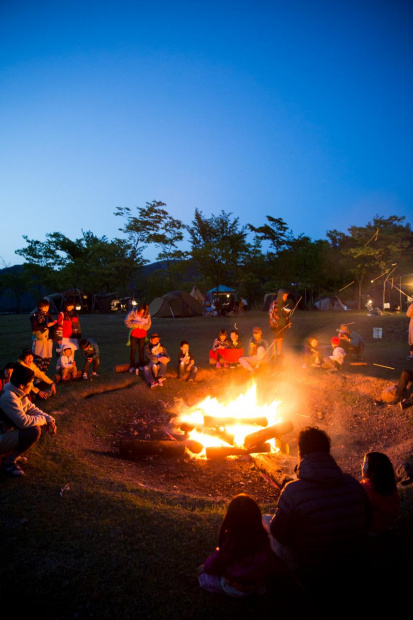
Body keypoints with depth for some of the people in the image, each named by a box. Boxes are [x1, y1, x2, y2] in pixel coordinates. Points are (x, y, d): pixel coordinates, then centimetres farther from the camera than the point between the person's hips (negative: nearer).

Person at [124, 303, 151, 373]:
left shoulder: (147, 315, -7)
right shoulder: (133, 312, -13)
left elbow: (148, 324, 0)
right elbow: (127, 321, -8)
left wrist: (142, 326, -19)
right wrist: (134, 325, -23)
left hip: (142, 334, 2)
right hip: (134, 334, -2)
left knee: (141, 350, 8)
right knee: (133, 350, 1)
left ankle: (141, 365, 18)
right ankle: (132, 366, 8)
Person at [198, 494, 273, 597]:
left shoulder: (230, 541, -30)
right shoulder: (262, 537, -19)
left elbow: (211, 566, -18)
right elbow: (268, 564, -1)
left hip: (236, 589, -3)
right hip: (259, 584, 3)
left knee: (202, 571, 7)